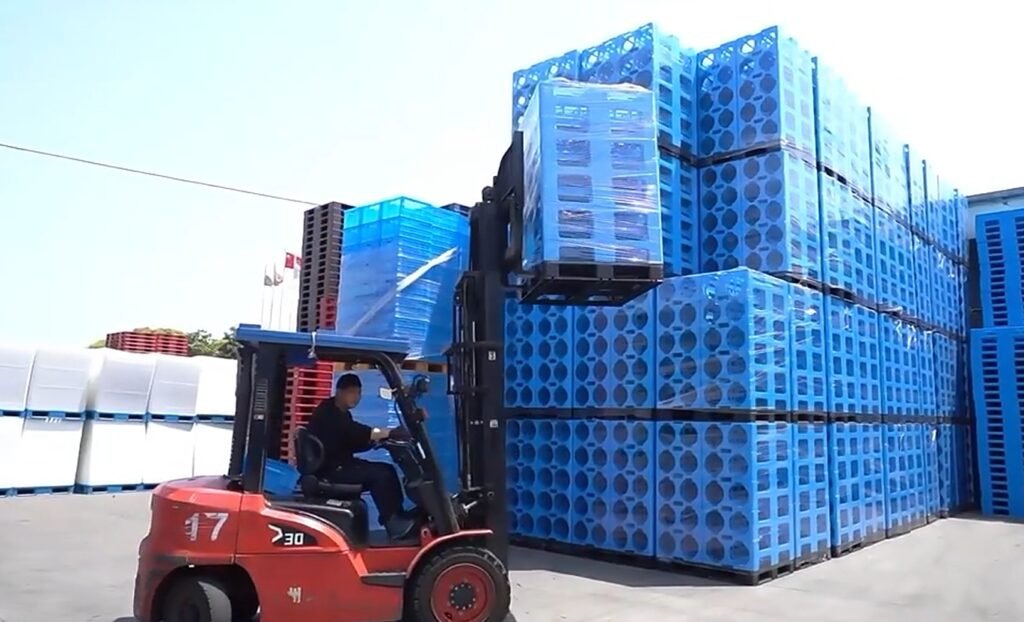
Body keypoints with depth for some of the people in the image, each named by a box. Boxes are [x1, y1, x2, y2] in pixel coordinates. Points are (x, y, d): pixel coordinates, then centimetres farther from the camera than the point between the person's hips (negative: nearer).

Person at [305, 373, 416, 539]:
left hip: (339, 465, 10)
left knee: (387, 470, 2)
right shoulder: (327, 413, -13)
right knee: (379, 474, -20)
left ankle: (397, 516, -1)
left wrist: (378, 439, -5)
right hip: (329, 470, -10)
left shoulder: (341, 414, 18)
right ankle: (393, 523, -12)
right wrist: (389, 432, -31)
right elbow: (354, 431, -27)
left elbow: (353, 443, 13)